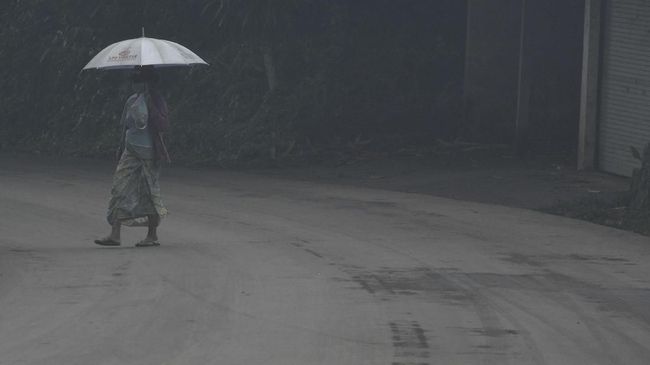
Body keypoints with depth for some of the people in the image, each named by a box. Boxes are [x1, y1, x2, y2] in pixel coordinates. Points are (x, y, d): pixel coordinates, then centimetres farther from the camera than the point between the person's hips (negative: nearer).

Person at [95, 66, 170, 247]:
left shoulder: (157, 102, -7)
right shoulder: (132, 101, 10)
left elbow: (164, 125, -21)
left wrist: (151, 106, -26)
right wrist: (122, 146, 20)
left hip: (149, 153, -6)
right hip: (131, 151, 6)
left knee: (150, 192, 1)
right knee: (120, 189, -3)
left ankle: (152, 235, 14)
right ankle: (115, 234, -3)